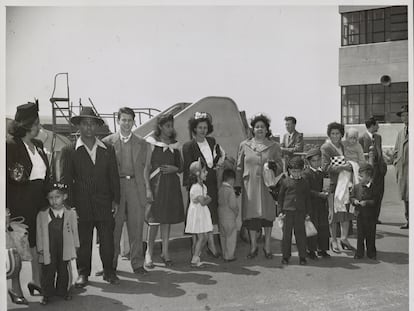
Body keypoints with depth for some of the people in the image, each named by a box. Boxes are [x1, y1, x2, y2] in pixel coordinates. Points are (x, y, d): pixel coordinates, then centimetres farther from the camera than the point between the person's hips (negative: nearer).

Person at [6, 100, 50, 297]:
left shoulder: (38, 145, 12)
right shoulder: (10, 145, -10)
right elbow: (5, 178, -13)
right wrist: (7, 207, -19)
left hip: (39, 202, 6)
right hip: (19, 204, -6)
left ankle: (37, 282, 23)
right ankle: (15, 288, 18)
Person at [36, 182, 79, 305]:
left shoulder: (71, 213, -1)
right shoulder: (42, 214, -2)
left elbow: (74, 231, 5)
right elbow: (40, 233, 1)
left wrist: (75, 246, 5)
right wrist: (40, 248, -1)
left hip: (65, 250, 1)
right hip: (49, 251, -1)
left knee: (64, 272, 10)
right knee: (48, 272, 4)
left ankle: (63, 291, 28)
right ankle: (46, 294, 18)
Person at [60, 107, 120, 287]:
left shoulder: (108, 149, 10)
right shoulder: (69, 151, 3)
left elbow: (114, 176, 10)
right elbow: (66, 180, 1)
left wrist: (115, 200, 5)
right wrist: (70, 205, -4)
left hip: (104, 205, 1)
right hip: (81, 206, -1)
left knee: (107, 240, 3)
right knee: (82, 242, 6)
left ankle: (109, 271, 18)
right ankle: (83, 273, 21)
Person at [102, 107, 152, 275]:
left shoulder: (142, 143, 12)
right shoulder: (107, 142, 6)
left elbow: (146, 167, 10)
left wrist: (148, 188, 3)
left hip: (136, 187, 1)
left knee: (136, 227, 2)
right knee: (114, 227, 2)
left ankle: (137, 263, 12)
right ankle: (111, 263, 14)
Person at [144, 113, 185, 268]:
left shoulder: (174, 145, 14)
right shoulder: (151, 143, 0)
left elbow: (181, 167, 17)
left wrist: (174, 169, -5)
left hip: (171, 185, 4)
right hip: (156, 183, -4)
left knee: (167, 219, 7)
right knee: (155, 219, -8)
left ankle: (165, 252, 15)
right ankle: (149, 253, 2)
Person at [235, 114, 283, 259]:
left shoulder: (274, 146, 6)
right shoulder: (244, 145, 8)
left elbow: (281, 166, 7)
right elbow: (239, 167, 10)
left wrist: (274, 166, -16)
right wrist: (238, 184, 3)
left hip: (268, 186, 0)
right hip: (250, 186, 1)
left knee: (268, 214, 3)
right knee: (251, 216, 2)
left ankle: (267, 246, 18)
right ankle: (253, 246, 16)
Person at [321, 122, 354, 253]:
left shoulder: (344, 146, 15)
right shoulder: (325, 148, -5)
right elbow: (326, 167, -15)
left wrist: (350, 166, 6)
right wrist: (342, 167, -21)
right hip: (333, 183, -6)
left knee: (347, 211, 7)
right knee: (333, 213, -1)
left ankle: (344, 238, 20)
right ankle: (333, 240, 12)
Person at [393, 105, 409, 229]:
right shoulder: (401, 133, 18)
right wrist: (397, 165, 11)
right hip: (402, 169, 6)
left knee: (410, 195, -8)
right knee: (405, 196, 9)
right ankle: (408, 220, 17)